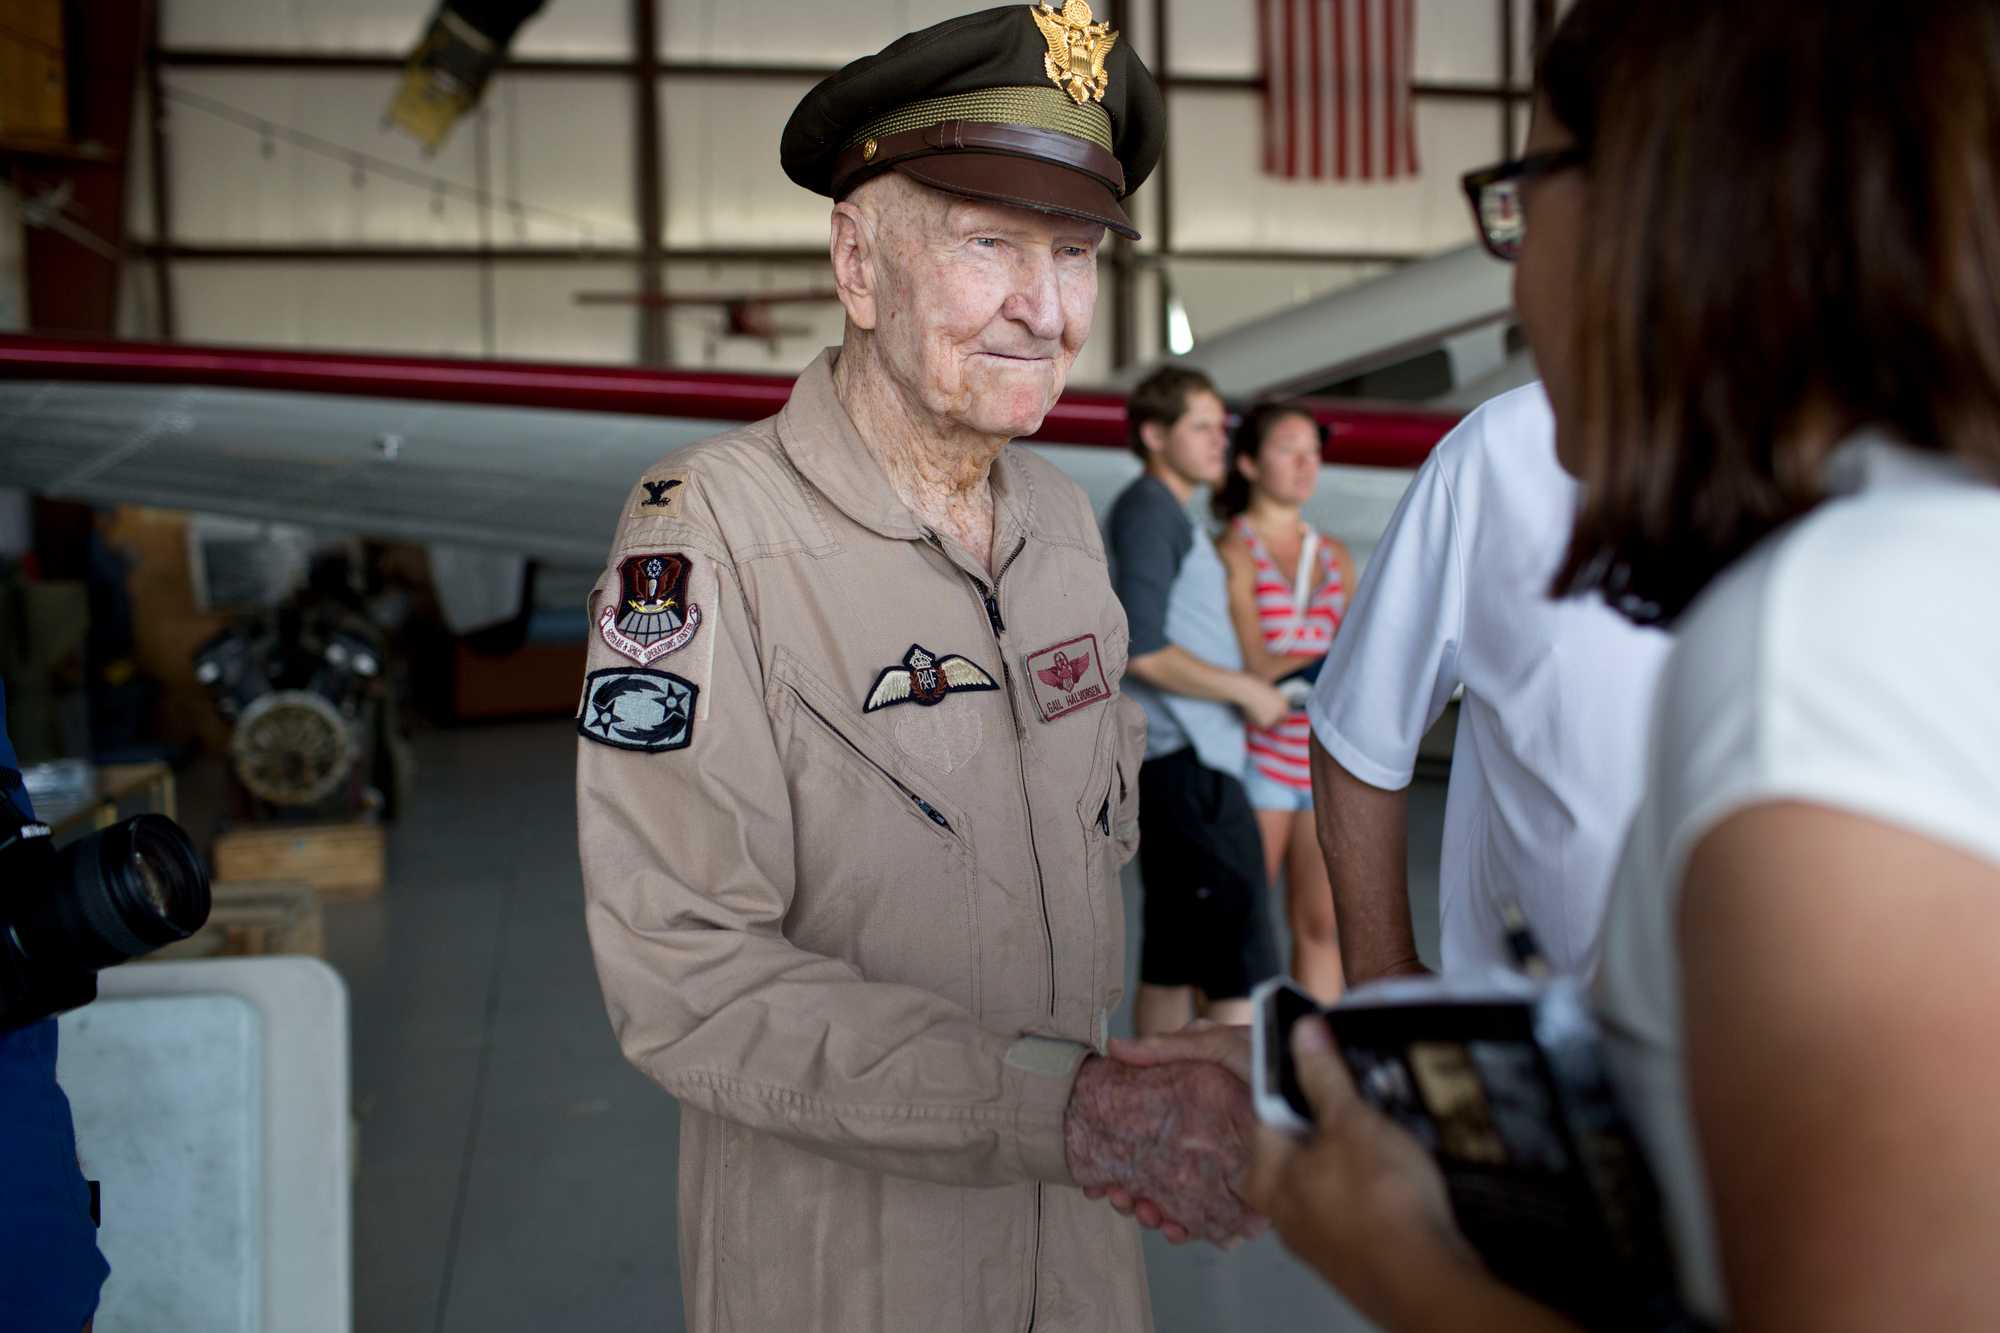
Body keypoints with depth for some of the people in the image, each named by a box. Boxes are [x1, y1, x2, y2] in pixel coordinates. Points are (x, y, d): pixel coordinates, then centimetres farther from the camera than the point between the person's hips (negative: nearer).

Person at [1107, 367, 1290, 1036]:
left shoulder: (1173, 516, 22)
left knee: (1173, 956, 12)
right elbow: (1143, 651, -18)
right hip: (1187, 762, -10)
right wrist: (1246, 690, -11)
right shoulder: (1148, 510, -9)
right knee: (1241, 957, -11)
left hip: (1186, 761, 10)